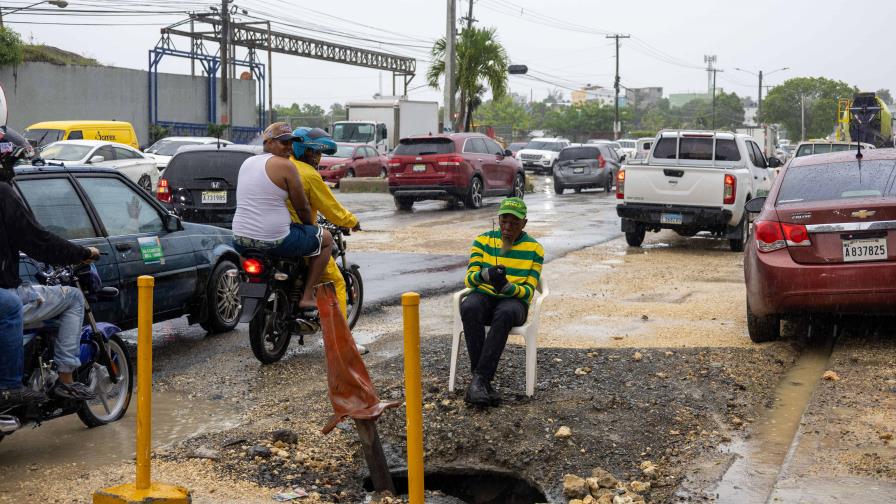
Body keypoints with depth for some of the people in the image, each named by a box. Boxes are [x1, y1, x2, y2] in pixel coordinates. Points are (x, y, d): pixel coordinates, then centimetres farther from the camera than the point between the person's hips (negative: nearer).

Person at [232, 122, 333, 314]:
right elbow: (302, 207, -6)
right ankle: (307, 297, 7)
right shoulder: (285, 165, -10)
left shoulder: (246, 163, 13)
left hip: (240, 241, 8)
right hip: (275, 241, -7)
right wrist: (310, 225, 16)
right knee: (326, 238, 12)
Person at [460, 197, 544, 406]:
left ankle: (479, 380, -40)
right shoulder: (483, 240, 7)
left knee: (505, 313, -39)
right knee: (469, 307, -36)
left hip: (514, 300, -1)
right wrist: (484, 275, -26)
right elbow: (469, 279, -1)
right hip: (484, 296, 1)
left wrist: (507, 286, -25)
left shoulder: (534, 249, 3)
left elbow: (528, 291, -3)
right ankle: (482, 381, -36)